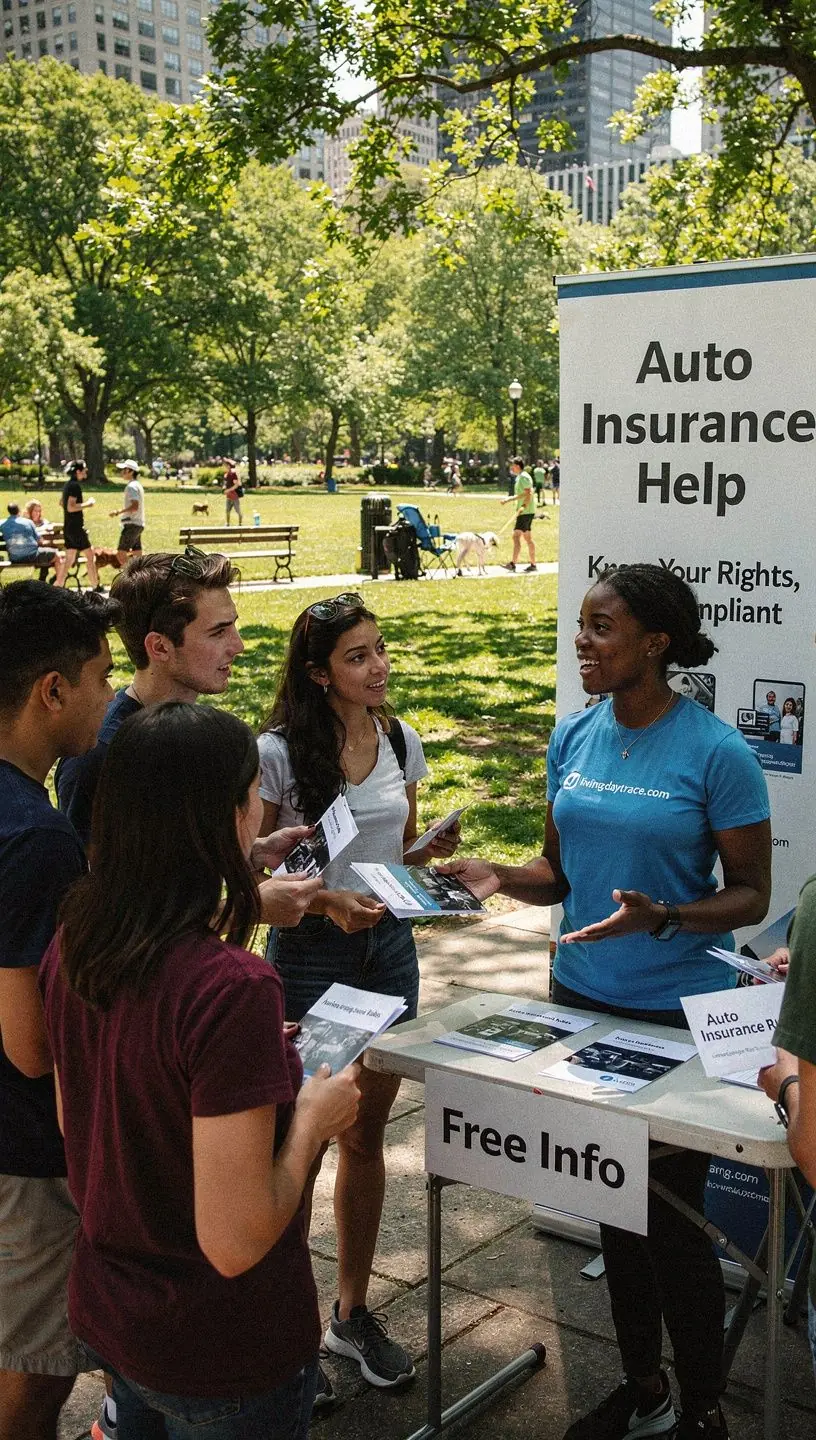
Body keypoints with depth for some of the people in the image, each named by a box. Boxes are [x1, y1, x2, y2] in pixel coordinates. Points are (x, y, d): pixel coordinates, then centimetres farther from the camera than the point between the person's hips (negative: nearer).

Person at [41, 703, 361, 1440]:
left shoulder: (73, 948, -8)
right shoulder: (232, 986, -31)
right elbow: (234, 1240, -28)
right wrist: (310, 1118, -12)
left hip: (107, 1315, 6)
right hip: (221, 1354, -6)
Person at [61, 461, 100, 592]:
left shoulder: (67, 484, 12)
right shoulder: (75, 485, -16)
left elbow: (62, 503, 25)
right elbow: (71, 507, -24)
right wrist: (87, 504, -14)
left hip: (68, 527, 9)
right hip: (76, 527, -9)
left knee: (69, 559, 11)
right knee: (90, 556, 1)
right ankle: (95, 586, 6)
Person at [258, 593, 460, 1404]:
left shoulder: (400, 743, 3)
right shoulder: (278, 753, -14)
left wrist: (432, 850, -7)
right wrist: (324, 899, -23)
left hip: (388, 948, 5)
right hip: (307, 952, -5)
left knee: (365, 1134, 15)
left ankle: (352, 1312, 32)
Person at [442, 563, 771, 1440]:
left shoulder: (715, 752, -15)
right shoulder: (574, 737, 2)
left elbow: (750, 895, -10)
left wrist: (662, 917, -27)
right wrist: (501, 879, -11)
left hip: (676, 1014, -5)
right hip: (581, 999, 6)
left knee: (673, 1217, 4)